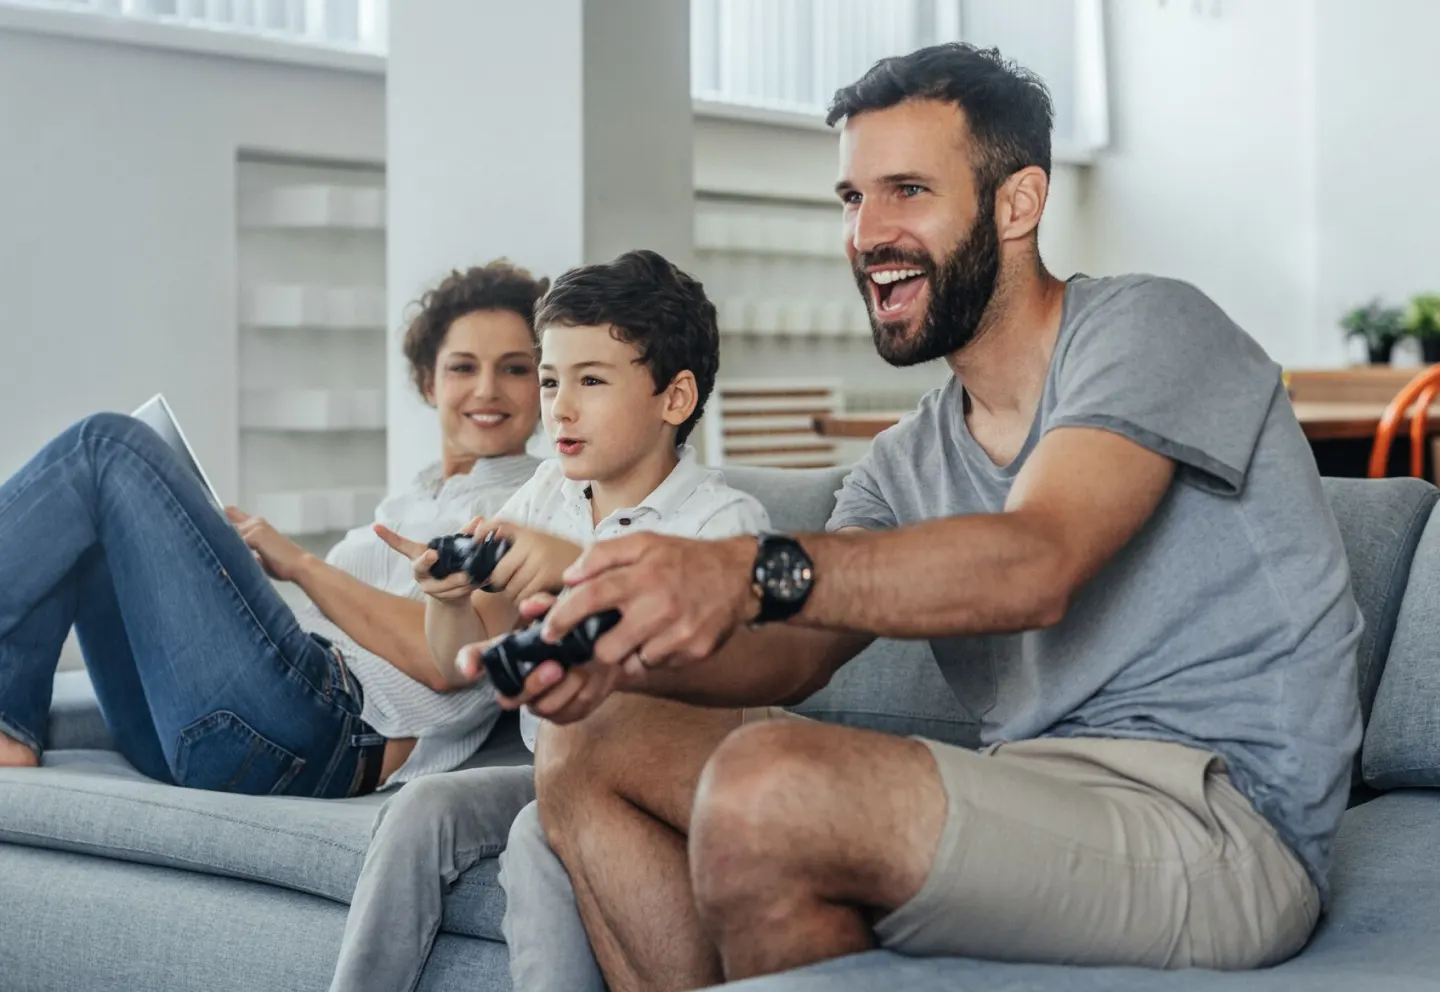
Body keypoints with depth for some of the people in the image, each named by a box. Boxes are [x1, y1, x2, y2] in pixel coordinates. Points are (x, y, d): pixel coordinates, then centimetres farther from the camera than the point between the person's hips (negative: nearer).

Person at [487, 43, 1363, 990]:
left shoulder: (1147, 329, -5)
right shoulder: (906, 464, 18)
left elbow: (1033, 566, -23)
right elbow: (798, 657, 6)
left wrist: (753, 571, -36)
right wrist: (623, 651, -15)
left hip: (1218, 819, -8)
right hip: (1035, 799, 8)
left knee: (766, 783, -32)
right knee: (590, 751, 5)